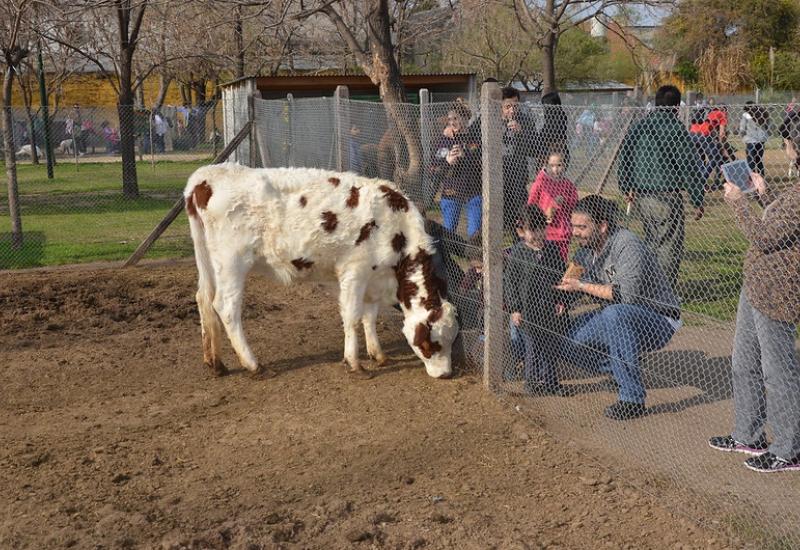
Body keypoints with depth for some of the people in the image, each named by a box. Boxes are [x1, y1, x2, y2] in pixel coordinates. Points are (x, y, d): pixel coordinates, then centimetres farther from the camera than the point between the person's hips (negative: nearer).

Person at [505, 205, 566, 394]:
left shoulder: (551, 249, 3)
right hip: (527, 308, -4)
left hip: (549, 307, 4)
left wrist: (560, 300, 2)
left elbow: (561, 275, 10)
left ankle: (548, 380, 24)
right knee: (532, 345, 3)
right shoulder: (516, 253, -8)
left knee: (552, 343, 9)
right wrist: (514, 308, -9)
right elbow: (510, 281, -6)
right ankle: (532, 381, 16)